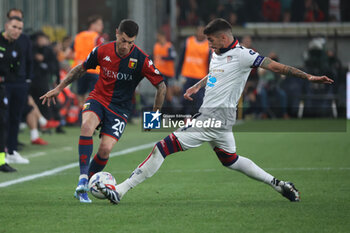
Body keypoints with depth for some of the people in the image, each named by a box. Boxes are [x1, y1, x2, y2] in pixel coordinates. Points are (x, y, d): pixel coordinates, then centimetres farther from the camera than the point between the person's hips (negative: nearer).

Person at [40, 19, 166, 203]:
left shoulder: (141, 60, -13)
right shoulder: (103, 51, -6)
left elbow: (161, 86, -5)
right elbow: (80, 69, 11)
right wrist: (59, 88, 14)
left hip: (120, 108, -1)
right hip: (97, 99, 1)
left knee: (105, 149, -17)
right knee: (87, 125, -33)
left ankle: (83, 187, 7)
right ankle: (83, 177, -33)